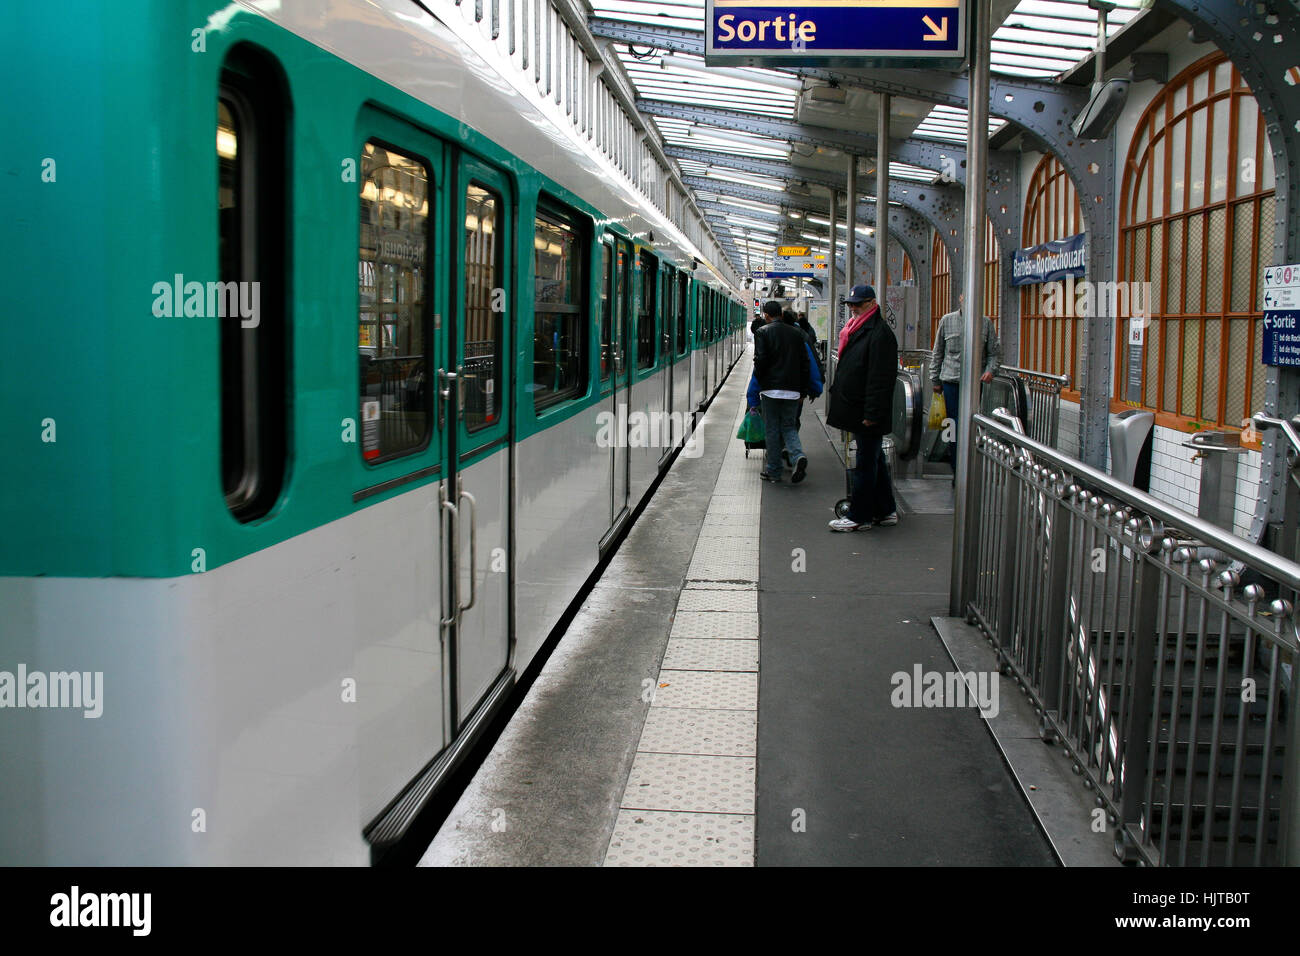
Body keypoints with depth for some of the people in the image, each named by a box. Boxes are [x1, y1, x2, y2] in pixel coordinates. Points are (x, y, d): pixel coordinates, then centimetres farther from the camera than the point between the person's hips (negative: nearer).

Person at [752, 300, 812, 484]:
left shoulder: (763, 332, -3)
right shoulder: (796, 333, 10)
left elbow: (760, 360, -11)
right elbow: (805, 364, 9)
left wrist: (759, 382, 4)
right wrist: (803, 391, 14)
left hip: (771, 389, -4)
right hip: (792, 390, 4)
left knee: (772, 430, 5)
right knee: (789, 427, 13)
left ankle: (773, 471, 9)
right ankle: (798, 456, -14)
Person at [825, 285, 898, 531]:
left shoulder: (880, 333, -15)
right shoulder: (857, 330, 16)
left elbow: (881, 378, -21)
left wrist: (871, 413, -23)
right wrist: (835, 402, 21)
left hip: (868, 414, -10)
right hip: (856, 410, 10)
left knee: (866, 463, -3)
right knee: (875, 460, 15)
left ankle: (859, 517, 2)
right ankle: (886, 511, 24)